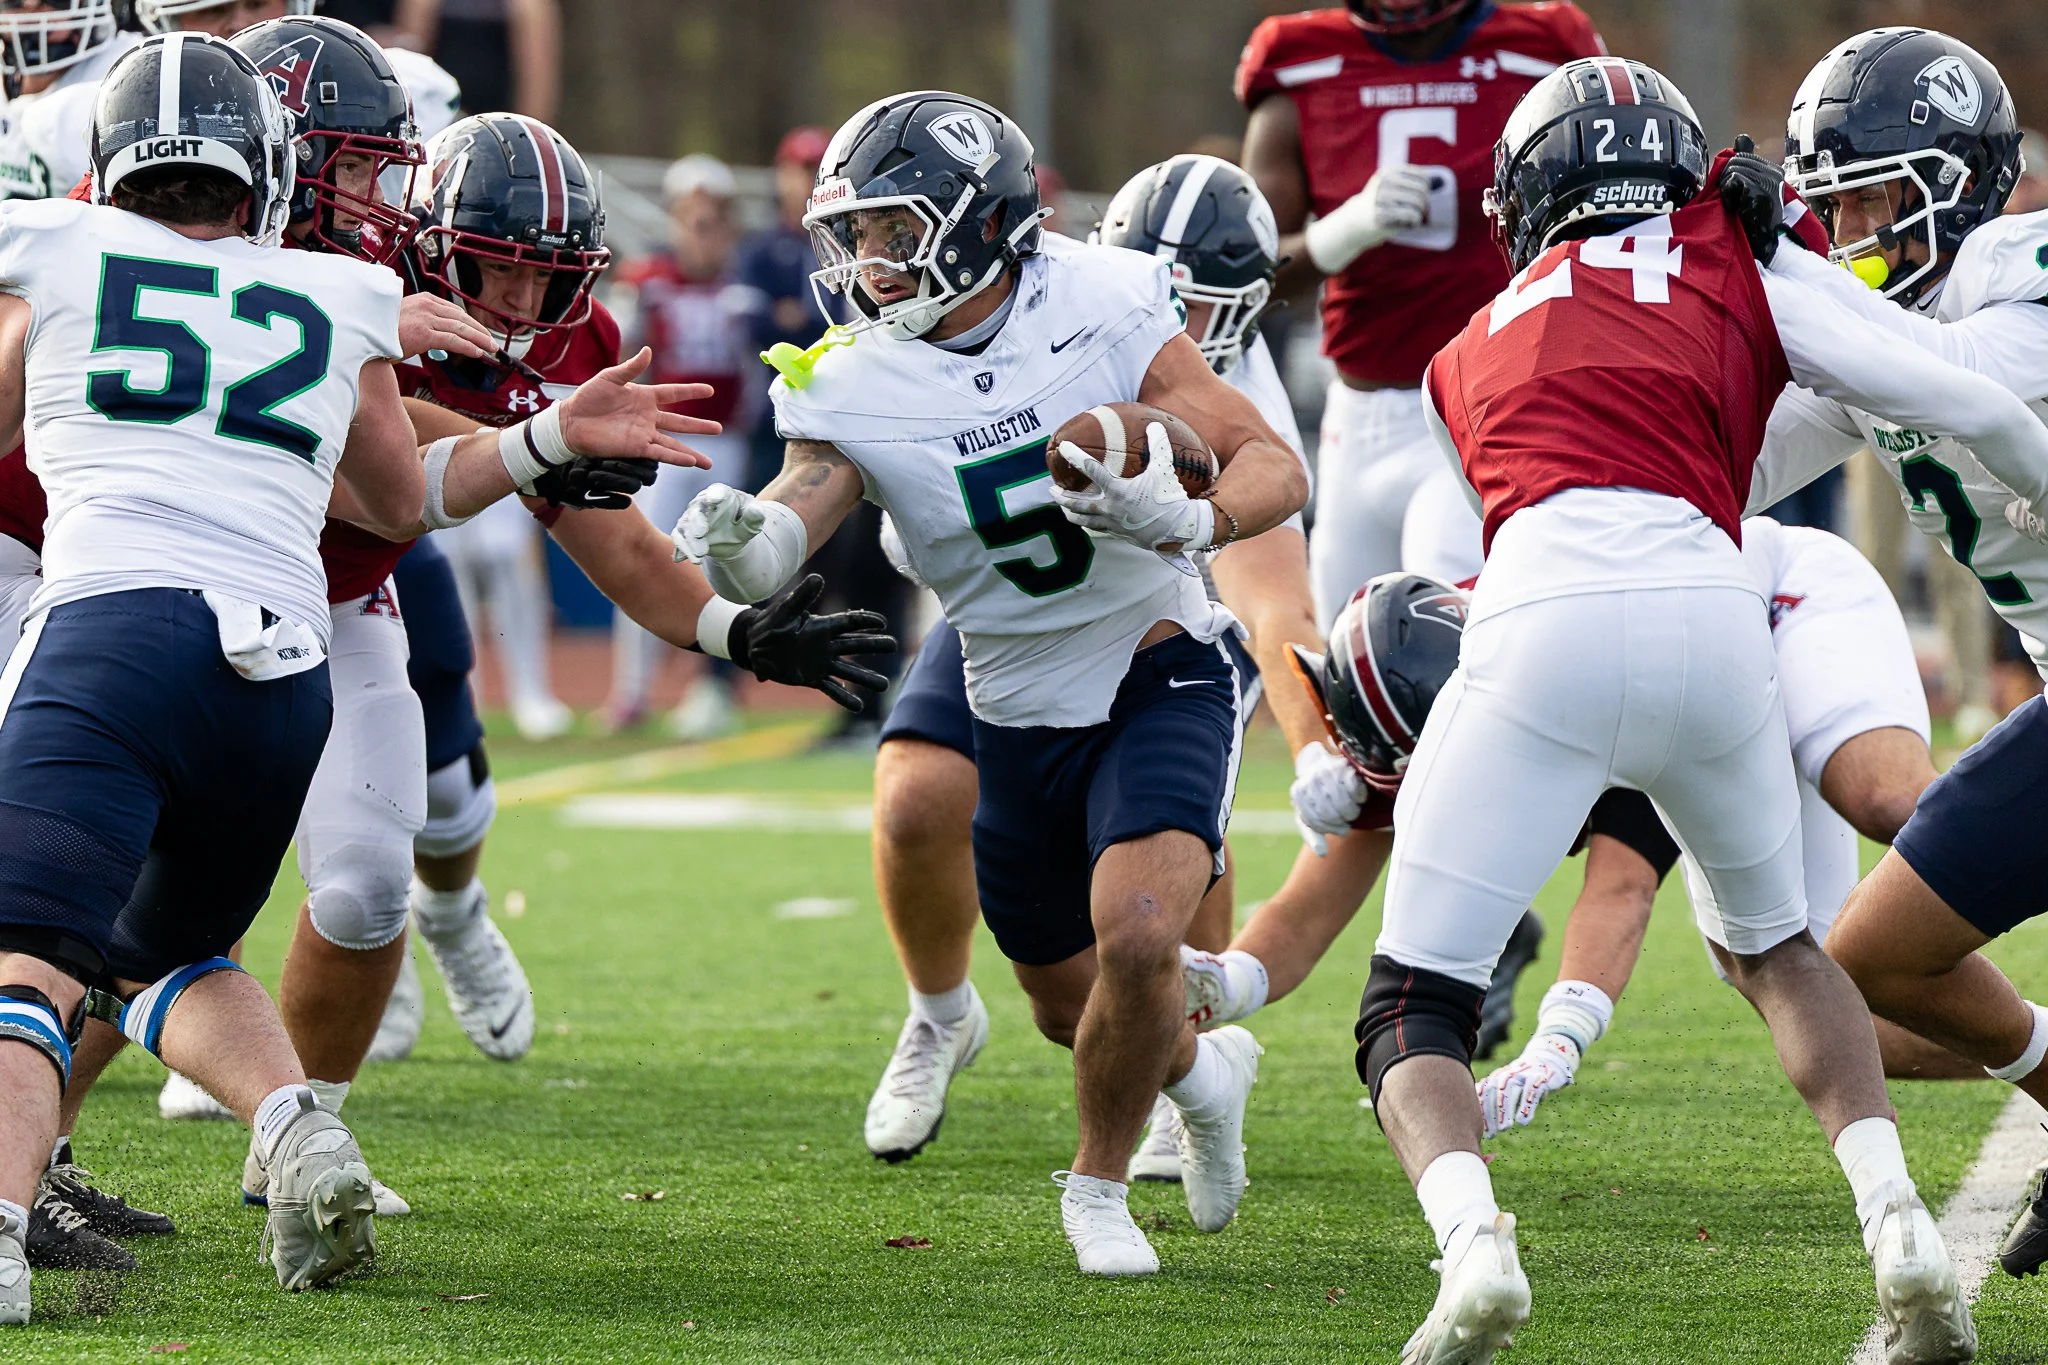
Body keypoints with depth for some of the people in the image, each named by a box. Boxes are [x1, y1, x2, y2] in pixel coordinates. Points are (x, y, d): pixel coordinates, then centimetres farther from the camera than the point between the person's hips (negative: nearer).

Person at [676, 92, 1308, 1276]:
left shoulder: (1105, 304, -16)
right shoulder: (853, 388, -11)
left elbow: (1275, 467, -16)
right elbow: (794, 517, -24)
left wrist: (1186, 519, -37)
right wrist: (737, 543, -48)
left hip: (1162, 674, -4)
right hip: (1021, 718, 4)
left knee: (1137, 938, -24)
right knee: (1070, 1004, 14)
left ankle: (1101, 1183, 3)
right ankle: (1202, 1068, 50)